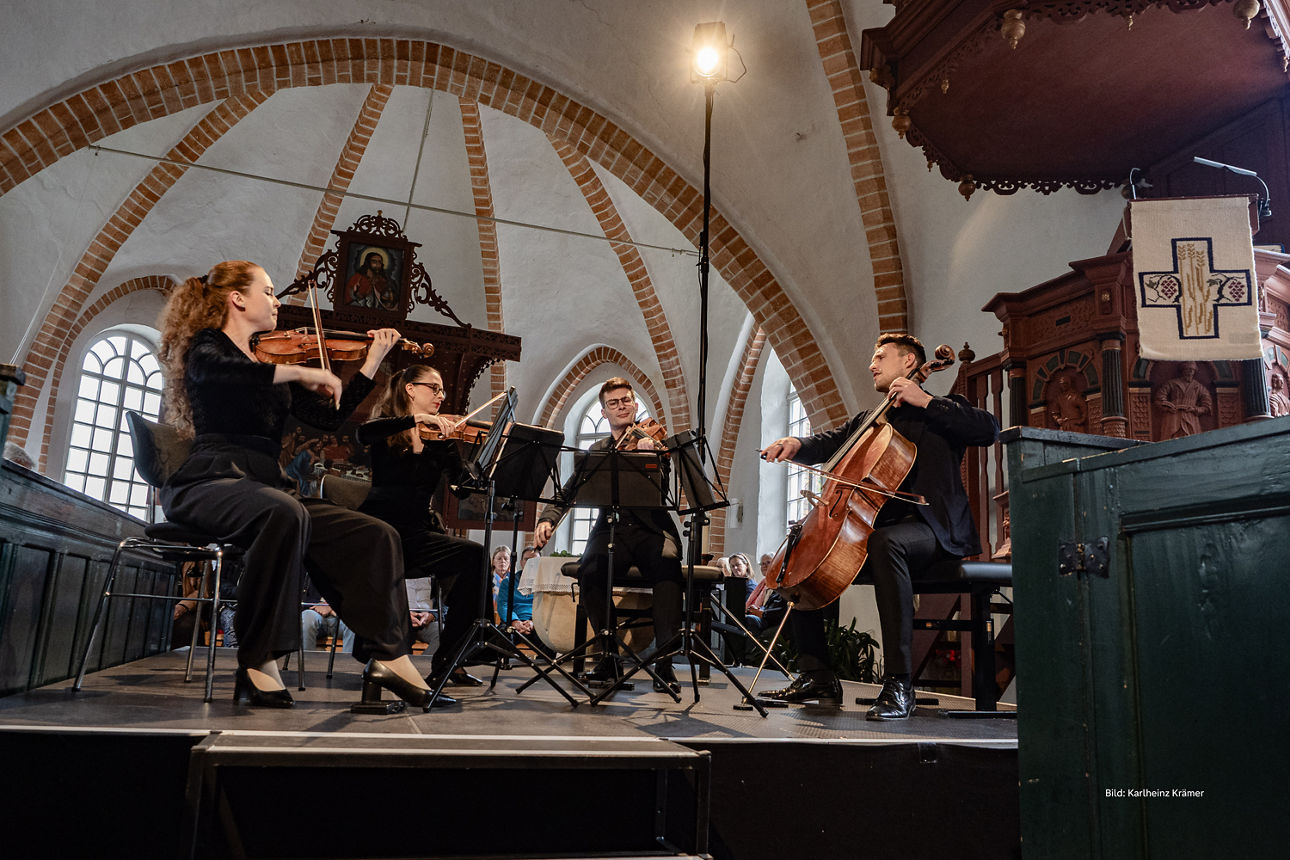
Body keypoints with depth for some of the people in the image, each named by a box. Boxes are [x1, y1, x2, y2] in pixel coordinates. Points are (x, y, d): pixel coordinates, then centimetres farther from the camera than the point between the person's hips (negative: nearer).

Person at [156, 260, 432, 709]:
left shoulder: (271, 363, 22)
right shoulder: (207, 345, 4)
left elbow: (329, 417, 16)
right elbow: (218, 373, -24)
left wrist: (372, 362, 14)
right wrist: (301, 373, -23)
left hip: (267, 488, 7)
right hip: (212, 483, -7)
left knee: (378, 536, -12)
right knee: (286, 513, -40)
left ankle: (389, 658, -18)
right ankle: (258, 663, -30)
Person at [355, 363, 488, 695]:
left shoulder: (439, 437, 14)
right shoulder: (387, 427, 6)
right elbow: (363, 434, -19)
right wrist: (416, 419, -27)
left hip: (417, 533, 4)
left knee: (473, 555, -22)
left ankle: (446, 663, -16)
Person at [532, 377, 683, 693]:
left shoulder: (656, 440, 9)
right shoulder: (597, 450, 16)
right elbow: (568, 491, 11)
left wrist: (650, 454, -27)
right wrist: (547, 520, -8)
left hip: (652, 528, -1)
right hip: (611, 528, 2)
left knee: (667, 566, -34)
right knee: (590, 570, -30)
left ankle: (665, 661, -27)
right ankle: (609, 654, -12)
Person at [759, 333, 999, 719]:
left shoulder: (938, 412, 8)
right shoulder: (867, 420, 25)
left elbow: (989, 429, -10)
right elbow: (829, 445, 15)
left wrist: (924, 400, -12)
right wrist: (797, 445, -7)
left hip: (928, 526, -7)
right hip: (870, 524, 7)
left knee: (884, 542, -40)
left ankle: (899, 683, -37)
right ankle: (818, 676, -1)